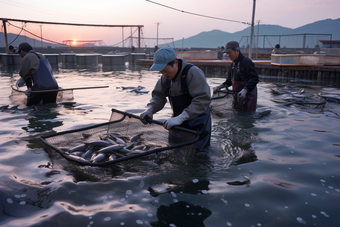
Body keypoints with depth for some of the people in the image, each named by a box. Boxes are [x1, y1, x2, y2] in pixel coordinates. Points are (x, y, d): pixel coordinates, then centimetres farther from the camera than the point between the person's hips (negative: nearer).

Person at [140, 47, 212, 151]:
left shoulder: (194, 73, -25)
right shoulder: (166, 76, -1)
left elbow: (203, 99, -32)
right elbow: (158, 95, 7)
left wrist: (180, 118, -38)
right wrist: (150, 109, -14)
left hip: (197, 124, -7)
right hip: (180, 123, 7)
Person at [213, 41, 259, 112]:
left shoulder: (246, 62, -16)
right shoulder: (233, 64, 12)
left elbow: (255, 79, -23)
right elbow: (230, 80, 19)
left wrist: (245, 90, -34)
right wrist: (221, 86, 2)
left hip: (247, 97, -9)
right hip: (237, 96, 9)